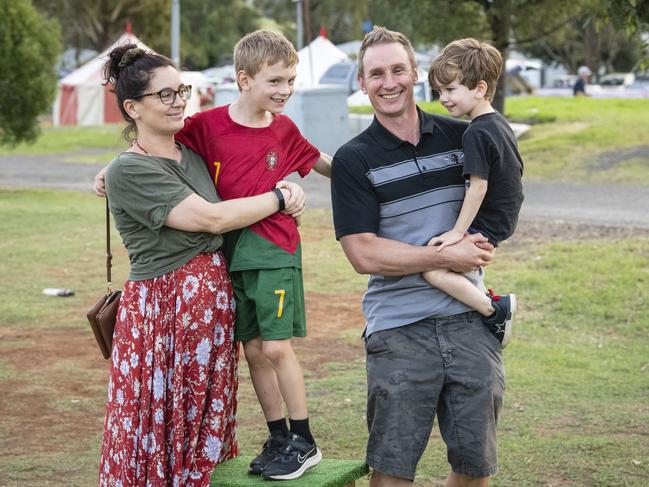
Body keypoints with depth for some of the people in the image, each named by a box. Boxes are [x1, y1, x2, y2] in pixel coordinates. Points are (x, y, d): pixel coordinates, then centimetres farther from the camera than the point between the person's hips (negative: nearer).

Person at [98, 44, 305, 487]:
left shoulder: (192, 152, 11)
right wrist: (279, 199, -8)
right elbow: (211, 218, -18)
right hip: (162, 312, -7)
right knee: (162, 437, 0)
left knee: (205, 427, 12)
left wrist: (285, 187, -3)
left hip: (214, 299, 7)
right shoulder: (129, 171, -13)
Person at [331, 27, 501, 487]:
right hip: (399, 330, -3)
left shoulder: (460, 137, 7)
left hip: (469, 321, 3)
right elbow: (365, 254, -11)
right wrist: (448, 257, -13)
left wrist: (482, 247, 8)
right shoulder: (354, 160, -4)